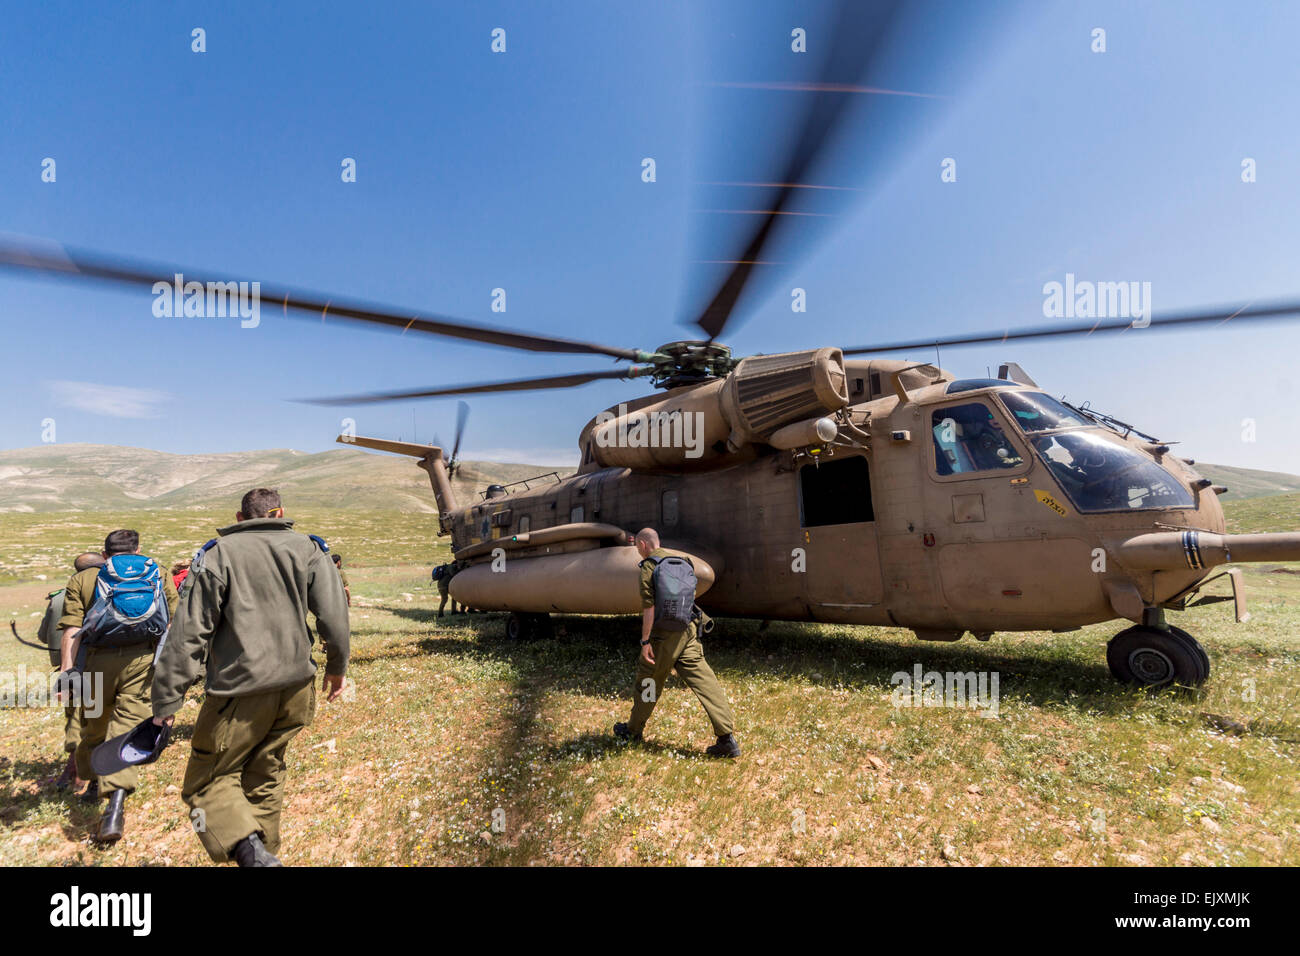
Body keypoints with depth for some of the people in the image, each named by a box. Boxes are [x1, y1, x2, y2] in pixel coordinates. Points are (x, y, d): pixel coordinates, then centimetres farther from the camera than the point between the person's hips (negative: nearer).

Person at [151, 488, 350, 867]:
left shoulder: (219, 554, -3)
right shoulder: (308, 549, 4)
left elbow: (189, 632, -6)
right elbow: (334, 613, -1)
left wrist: (167, 699, 0)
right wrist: (336, 667, 12)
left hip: (241, 692, -4)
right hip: (296, 688, 4)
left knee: (207, 782, 9)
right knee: (264, 776, 22)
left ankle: (251, 852, -11)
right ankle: (265, 850, 30)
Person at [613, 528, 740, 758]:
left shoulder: (648, 567, -10)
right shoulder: (679, 559, 11)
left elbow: (649, 607, -15)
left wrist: (645, 641, -13)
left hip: (664, 634, -5)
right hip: (688, 630, 6)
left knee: (648, 682, 13)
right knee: (704, 681, 1)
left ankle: (633, 730, 31)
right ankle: (727, 738, -4)